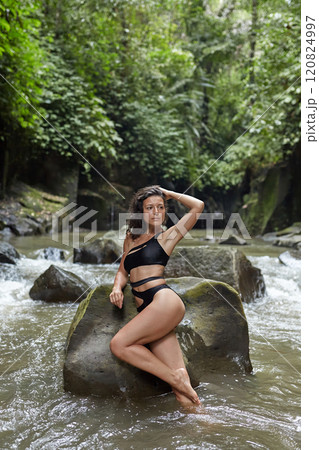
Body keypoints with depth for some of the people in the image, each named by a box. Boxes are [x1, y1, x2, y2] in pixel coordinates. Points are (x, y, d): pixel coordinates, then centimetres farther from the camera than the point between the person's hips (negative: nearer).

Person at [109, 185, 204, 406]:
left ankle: (176, 379, -9)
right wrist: (117, 287, 5)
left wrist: (168, 193, 16)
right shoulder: (130, 239, 25)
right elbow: (123, 271, 28)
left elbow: (198, 206, 4)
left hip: (164, 299, -5)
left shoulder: (166, 236, 9)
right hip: (146, 309, 5)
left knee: (119, 344, -19)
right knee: (179, 379, -5)